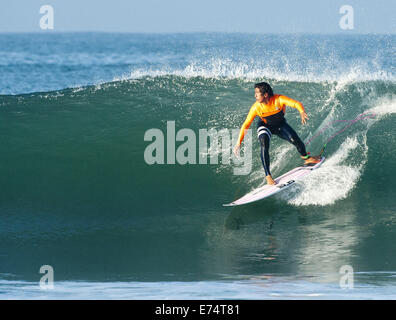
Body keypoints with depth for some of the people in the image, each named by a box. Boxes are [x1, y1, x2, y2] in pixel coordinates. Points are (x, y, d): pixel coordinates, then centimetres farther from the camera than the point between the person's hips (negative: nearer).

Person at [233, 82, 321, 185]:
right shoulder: (256, 107, -27)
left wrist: (302, 112, -61)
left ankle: (306, 157, 17)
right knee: (264, 147, -26)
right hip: (265, 126, -1)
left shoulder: (279, 99, -31)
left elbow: (296, 104, -38)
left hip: (280, 124, 1)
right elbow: (246, 125, -23)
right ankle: (268, 176, -18)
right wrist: (238, 143, -27)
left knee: (295, 140, -16)